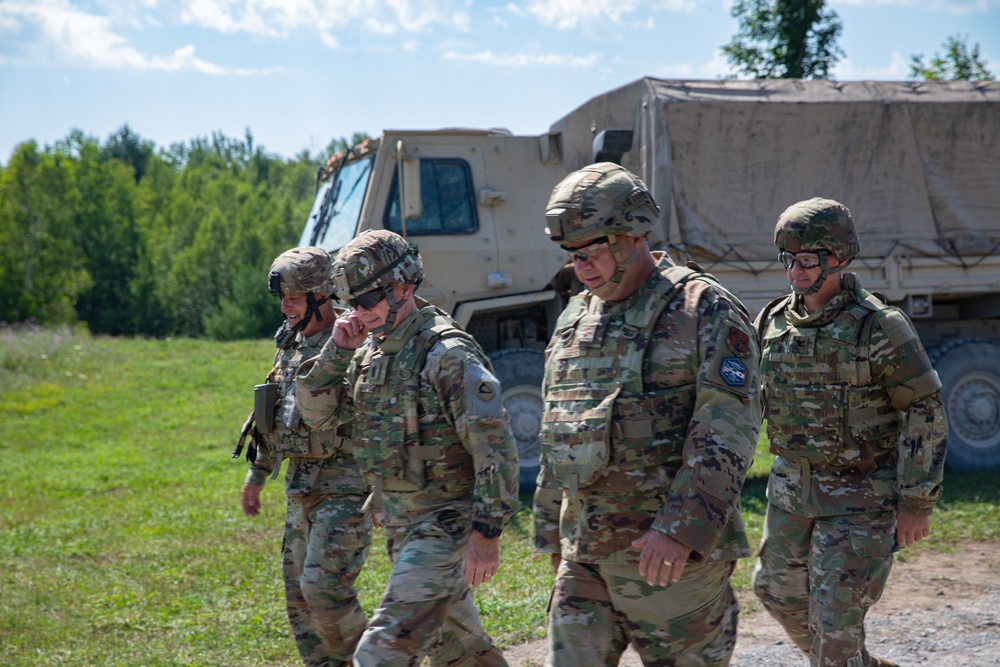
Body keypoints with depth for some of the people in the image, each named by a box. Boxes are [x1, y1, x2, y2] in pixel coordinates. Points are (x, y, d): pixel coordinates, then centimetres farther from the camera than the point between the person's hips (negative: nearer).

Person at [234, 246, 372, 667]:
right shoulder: (290, 343, 13)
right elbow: (272, 418, 22)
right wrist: (256, 474, 24)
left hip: (345, 489, -8)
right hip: (300, 490, 8)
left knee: (324, 587, -16)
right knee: (299, 596, 9)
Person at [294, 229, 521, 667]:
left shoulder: (447, 354, -18)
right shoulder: (370, 351, 8)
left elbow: (494, 447, -21)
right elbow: (319, 413, 9)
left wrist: (487, 532, -24)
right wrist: (336, 350, -5)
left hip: (445, 527, -9)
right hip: (401, 527, 9)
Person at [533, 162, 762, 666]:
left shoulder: (703, 309, -8)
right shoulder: (574, 318, 14)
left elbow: (728, 430, -17)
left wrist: (682, 529, -25)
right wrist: (551, 530, 20)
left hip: (674, 553, -6)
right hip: (583, 556, 6)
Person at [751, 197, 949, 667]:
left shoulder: (878, 327, -18)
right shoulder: (775, 323, 0)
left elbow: (925, 410, -14)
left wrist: (916, 502, -16)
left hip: (862, 495, -7)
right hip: (794, 485, 7)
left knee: (837, 613, -9)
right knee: (780, 592, 16)